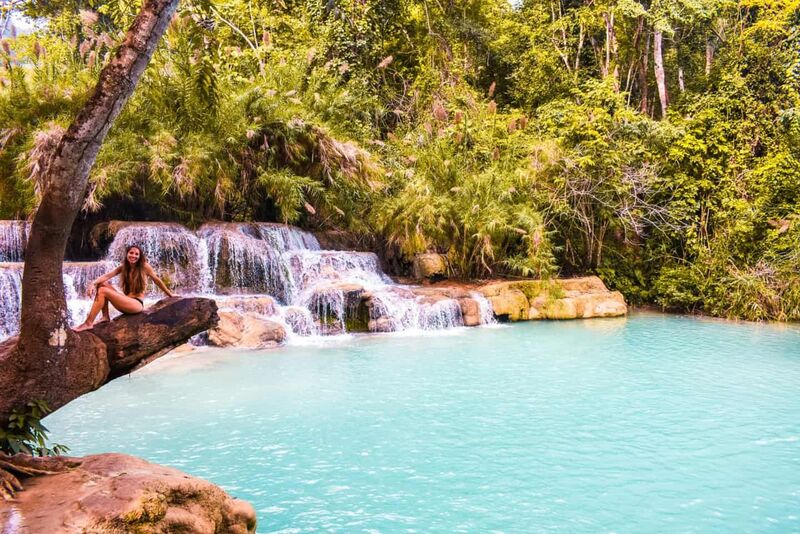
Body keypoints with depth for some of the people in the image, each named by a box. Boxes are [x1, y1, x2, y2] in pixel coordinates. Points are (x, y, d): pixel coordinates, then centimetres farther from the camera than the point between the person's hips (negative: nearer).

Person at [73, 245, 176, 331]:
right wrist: (93, 283, -25)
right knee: (102, 284, -3)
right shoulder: (123, 267, 9)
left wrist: (170, 294, 15)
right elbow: (107, 275, -5)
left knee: (103, 291, -21)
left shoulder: (144, 266, -5)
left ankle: (88, 323, -23)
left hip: (137, 304, -7)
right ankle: (105, 316, -5)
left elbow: (157, 280, 5)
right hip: (126, 302, 7)